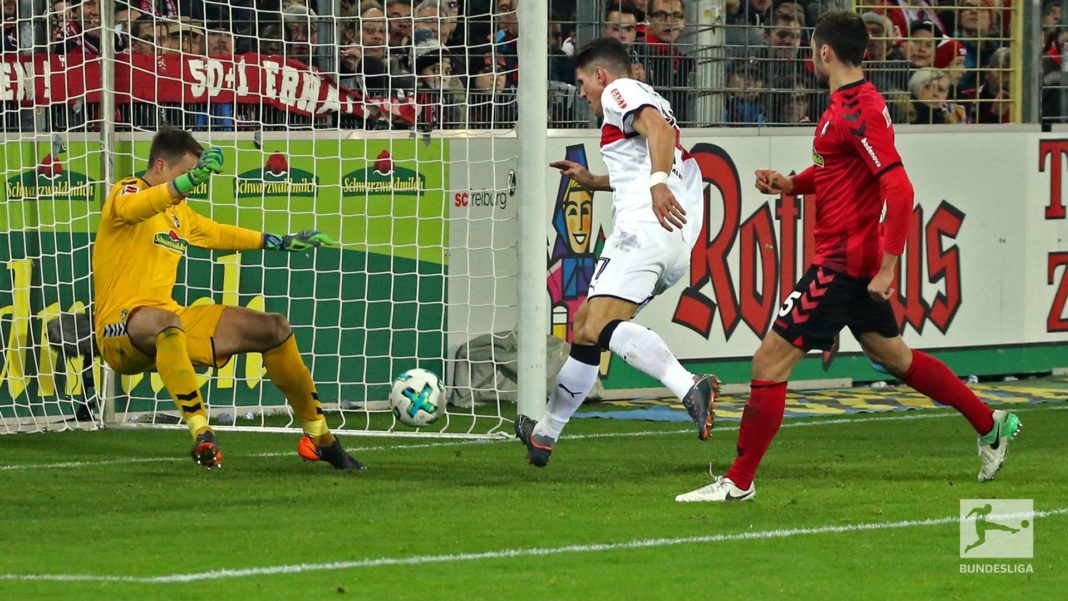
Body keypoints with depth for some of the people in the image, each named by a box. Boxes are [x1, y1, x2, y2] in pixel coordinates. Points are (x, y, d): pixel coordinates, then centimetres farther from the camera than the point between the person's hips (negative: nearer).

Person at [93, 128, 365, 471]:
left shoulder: (179, 212, 20)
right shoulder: (126, 192, -6)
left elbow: (218, 234, 39)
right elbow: (131, 208, -32)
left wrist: (281, 242, 39)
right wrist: (190, 179, -47)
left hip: (171, 322, 9)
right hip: (119, 332, -9)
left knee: (275, 329, 8)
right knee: (167, 320, -45)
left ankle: (319, 437, 20)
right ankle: (201, 435, -48)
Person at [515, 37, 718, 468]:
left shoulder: (619, 91, 3)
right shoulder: (648, 101, 32)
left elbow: (659, 129, -18)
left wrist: (658, 183, -33)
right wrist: (593, 182, 47)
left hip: (644, 226, -10)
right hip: (678, 244, 10)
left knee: (599, 329, -24)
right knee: (585, 320, 18)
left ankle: (689, 388, -44)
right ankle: (544, 435, 25)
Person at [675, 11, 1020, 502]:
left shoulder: (858, 112, -21)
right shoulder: (848, 104, 10)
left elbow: (899, 189, -26)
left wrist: (888, 266, -28)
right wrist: (791, 184, 7)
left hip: (843, 263, -10)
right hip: (852, 257, 10)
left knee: (770, 361, -8)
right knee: (892, 356, 22)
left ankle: (739, 481, -4)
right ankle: (991, 425, 32)